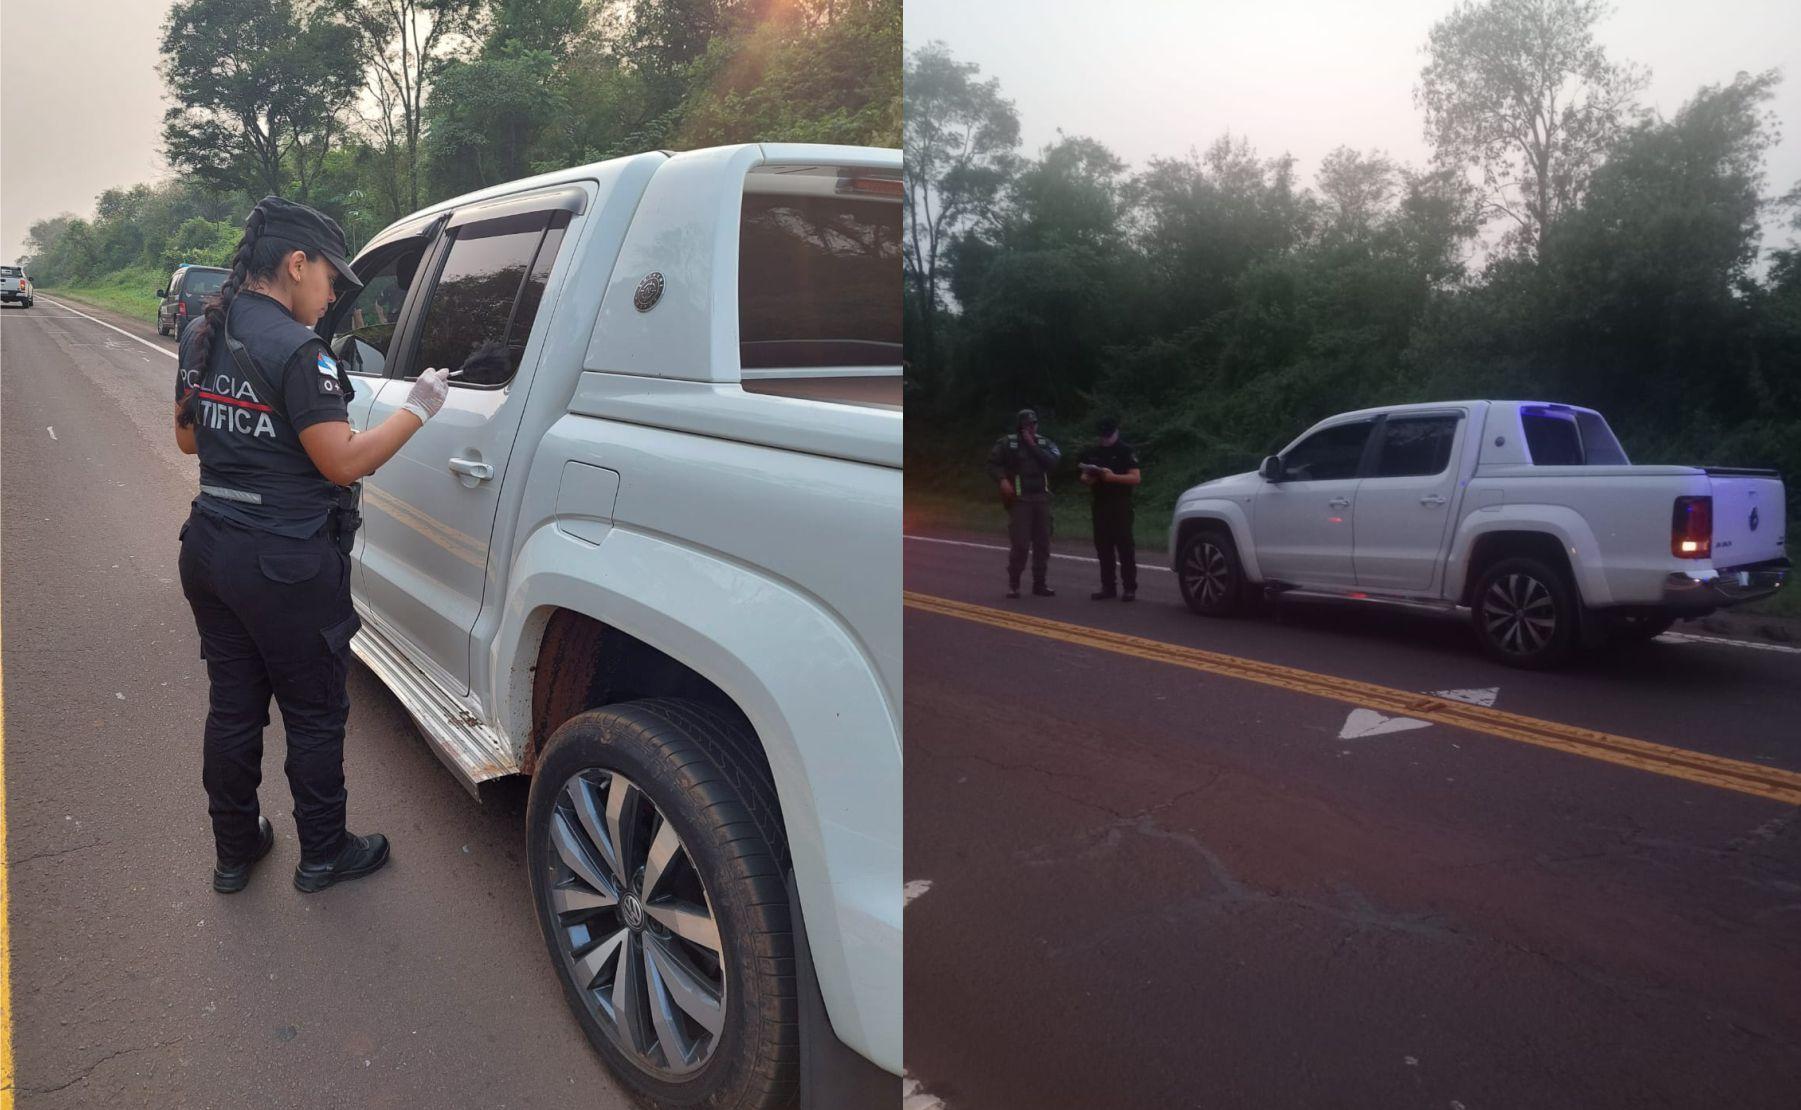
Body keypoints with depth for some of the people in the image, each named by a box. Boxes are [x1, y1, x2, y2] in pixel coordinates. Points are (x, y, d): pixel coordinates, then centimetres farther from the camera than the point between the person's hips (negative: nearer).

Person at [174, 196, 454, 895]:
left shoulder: (202, 336, 7)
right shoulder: (295, 349, -20)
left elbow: (189, 437, 17)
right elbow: (343, 462, -20)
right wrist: (418, 410, -11)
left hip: (210, 547, 8)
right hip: (286, 564, -8)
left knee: (233, 706, 19)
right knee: (314, 714, 9)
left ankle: (233, 851, 33)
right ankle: (323, 854, 25)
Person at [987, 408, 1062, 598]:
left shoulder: (1044, 443, 10)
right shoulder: (1007, 443, 1)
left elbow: (1053, 462, -7)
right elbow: (993, 464, -1)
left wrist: (1032, 445, -8)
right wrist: (1003, 480, -17)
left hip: (1042, 498, 4)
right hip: (1019, 499, -4)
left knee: (1042, 543, 5)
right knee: (1020, 543, -10)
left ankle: (1039, 584, 14)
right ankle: (1013, 584, 1)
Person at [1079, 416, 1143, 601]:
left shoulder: (1126, 451, -2)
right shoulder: (1092, 452, 14)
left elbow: (1135, 478, -9)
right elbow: (1084, 477, 19)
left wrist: (1113, 477, -22)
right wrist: (1087, 479, -5)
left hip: (1121, 505, -5)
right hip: (1100, 504, 5)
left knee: (1124, 545, -6)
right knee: (1103, 547, 5)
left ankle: (1130, 587, -3)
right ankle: (1107, 587, 10)